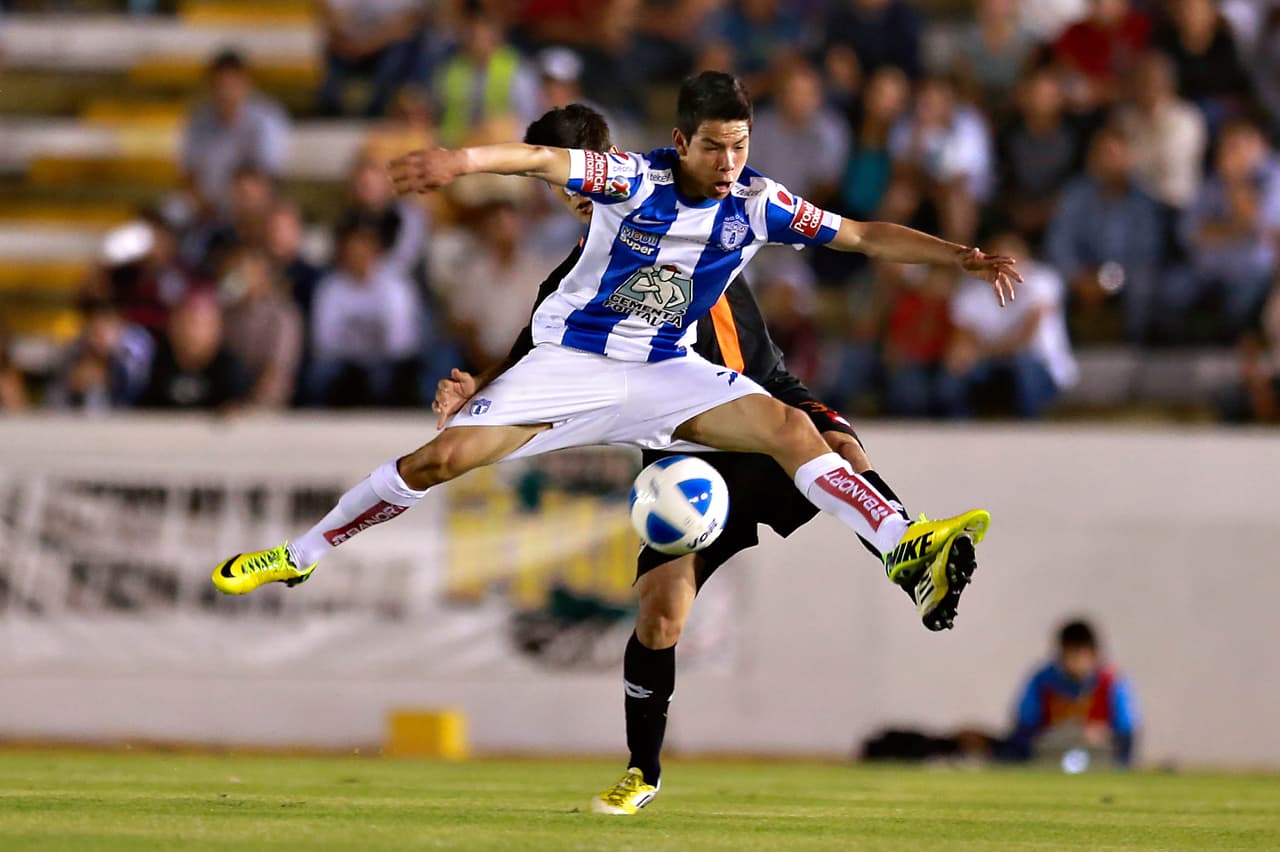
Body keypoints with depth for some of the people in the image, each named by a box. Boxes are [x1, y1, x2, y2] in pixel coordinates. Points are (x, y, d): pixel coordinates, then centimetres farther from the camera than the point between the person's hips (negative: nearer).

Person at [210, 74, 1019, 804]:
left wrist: (960, 255, -13)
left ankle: (909, 551, -31)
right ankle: (297, 557, 4)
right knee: (442, 457, -13)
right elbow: (549, 160, -33)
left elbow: (864, 235, -3)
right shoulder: (635, 179, -17)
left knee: (790, 426, -22)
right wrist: (464, 160, -51)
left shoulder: (756, 203, -7)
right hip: (573, 359, -2)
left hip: (668, 374, 2)